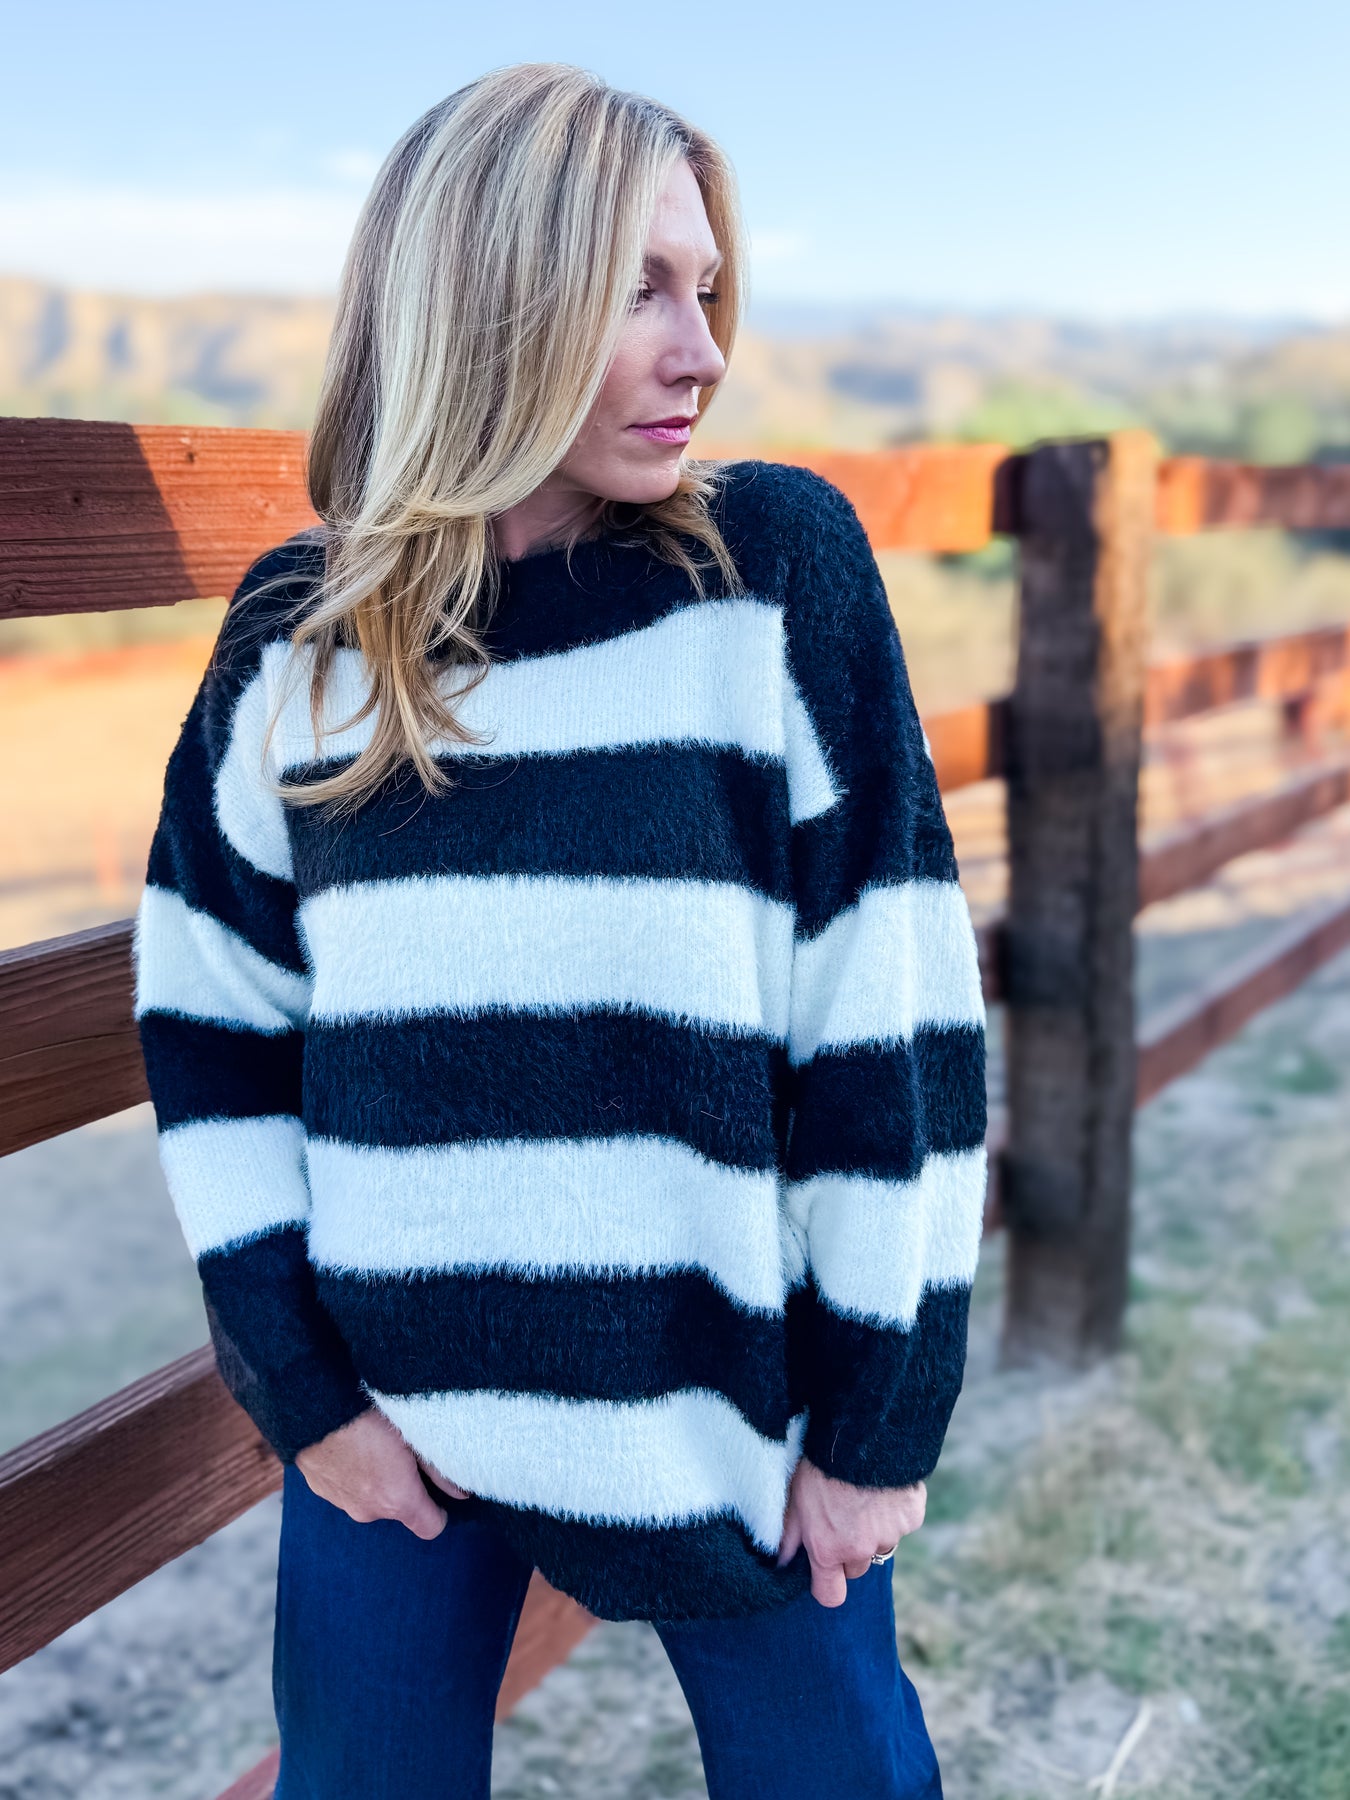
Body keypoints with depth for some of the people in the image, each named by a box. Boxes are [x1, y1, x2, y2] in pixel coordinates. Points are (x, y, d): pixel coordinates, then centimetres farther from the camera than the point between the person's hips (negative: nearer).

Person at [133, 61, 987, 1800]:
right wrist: (305, 1386, -1)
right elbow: (209, 1021, 3)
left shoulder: (779, 568, -10)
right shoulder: (300, 637, -3)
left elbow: (894, 1013, -10)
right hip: (392, 1410, 2)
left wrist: (879, 1416, -7)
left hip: (732, 1394, -1)